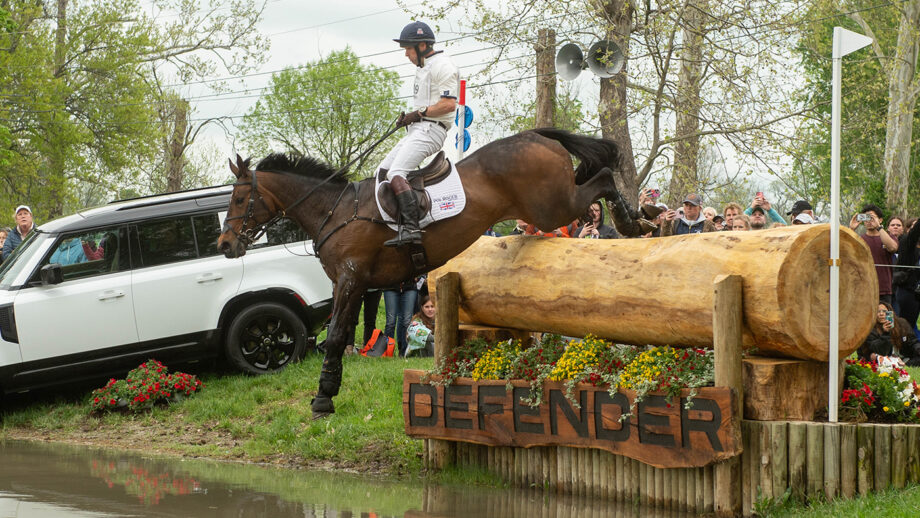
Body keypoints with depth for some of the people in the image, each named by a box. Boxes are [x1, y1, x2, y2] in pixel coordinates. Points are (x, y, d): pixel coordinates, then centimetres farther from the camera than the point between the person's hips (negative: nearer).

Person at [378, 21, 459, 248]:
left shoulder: (441, 66, -10)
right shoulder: (424, 67, 23)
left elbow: (448, 104, -19)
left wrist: (418, 113, -16)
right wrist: (408, 117, 8)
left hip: (430, 130, -11)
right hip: (418, 129, 11)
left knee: (396, 173, -25)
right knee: (383, 170, 9)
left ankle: (411, 227, -34)